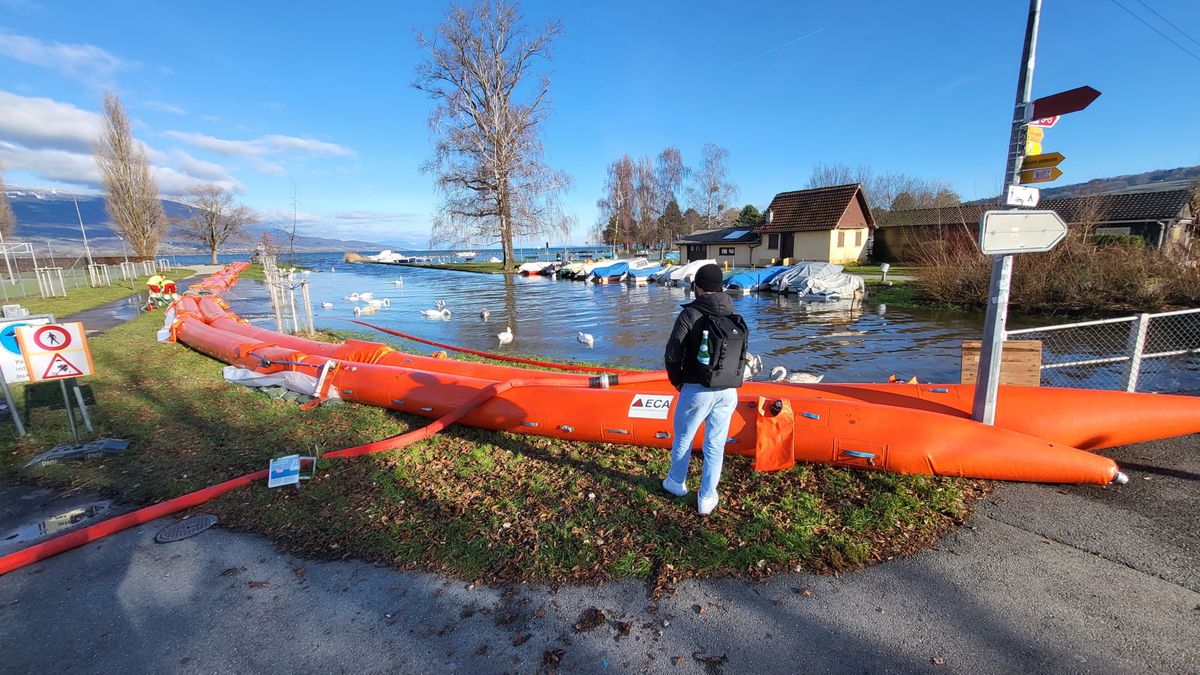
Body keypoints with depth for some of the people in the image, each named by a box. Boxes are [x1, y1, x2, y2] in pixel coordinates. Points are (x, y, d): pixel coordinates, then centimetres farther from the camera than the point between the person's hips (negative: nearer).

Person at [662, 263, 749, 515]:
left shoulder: (690, 313, -12)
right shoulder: (735, 317, 4)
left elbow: (672, 354, -13)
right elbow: (741, 355, 3)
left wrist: (677, 381, 4)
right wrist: (725, 381, 12)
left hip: (697, 391, -4)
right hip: (728, 392, 4)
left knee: (683, 438, 17)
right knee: (715, 445, 13)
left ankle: (676, 483, 37)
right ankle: (707, 499, 22)